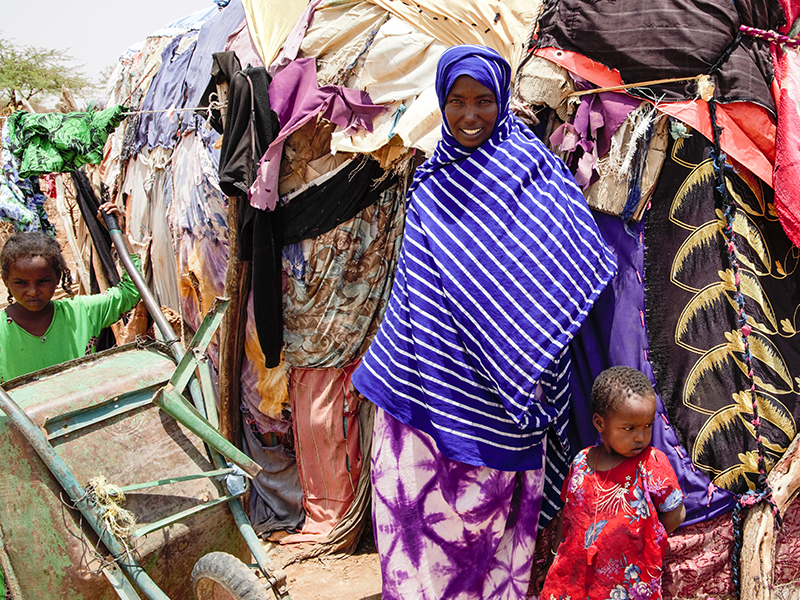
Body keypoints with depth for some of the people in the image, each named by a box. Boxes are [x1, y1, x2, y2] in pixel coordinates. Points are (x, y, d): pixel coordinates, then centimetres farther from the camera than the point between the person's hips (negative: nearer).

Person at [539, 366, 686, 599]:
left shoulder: (652, 463, -12)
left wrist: (639, 543, -2)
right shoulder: (581, 463, -2)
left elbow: (675, 515, -7)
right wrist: (557, 553, 12)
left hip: (627, 580, -3)